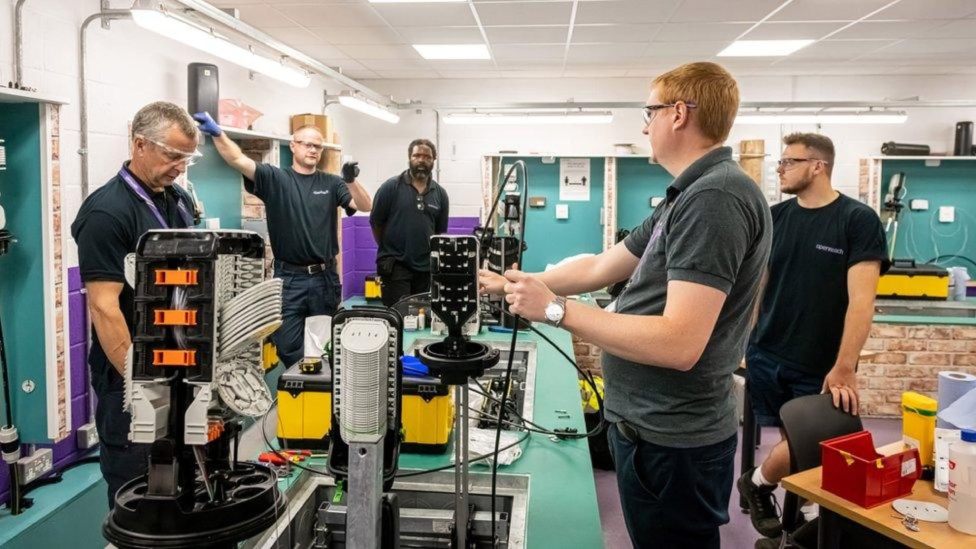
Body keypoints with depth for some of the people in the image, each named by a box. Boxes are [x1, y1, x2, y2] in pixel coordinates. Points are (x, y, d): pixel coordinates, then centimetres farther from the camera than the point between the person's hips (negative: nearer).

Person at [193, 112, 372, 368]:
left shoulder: (331, 183, 5)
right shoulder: (275, 178, -1)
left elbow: (365, 206, -4)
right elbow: (238, 160, -14)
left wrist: (351, 181, -22)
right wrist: (217, 133, -31)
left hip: (325, 277, 2)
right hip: (289, 278, -2)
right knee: (288, 346, 2)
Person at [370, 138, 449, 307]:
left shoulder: (440, 194, 7)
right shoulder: (391, 187, -4)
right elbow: (376, 223, 1)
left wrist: (432, 254, 8)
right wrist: (389, 250, 8)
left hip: (426, 267, 4)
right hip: (394, 265, -4)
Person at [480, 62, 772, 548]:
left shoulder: (715, 197, -23)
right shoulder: (692, 195, 11)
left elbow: (679, 345, -30)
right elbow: (600, 268, 16)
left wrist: (554, 310, -24)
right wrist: (515, 283, 16)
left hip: (670, 437, -10)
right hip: (656, 424, 10)